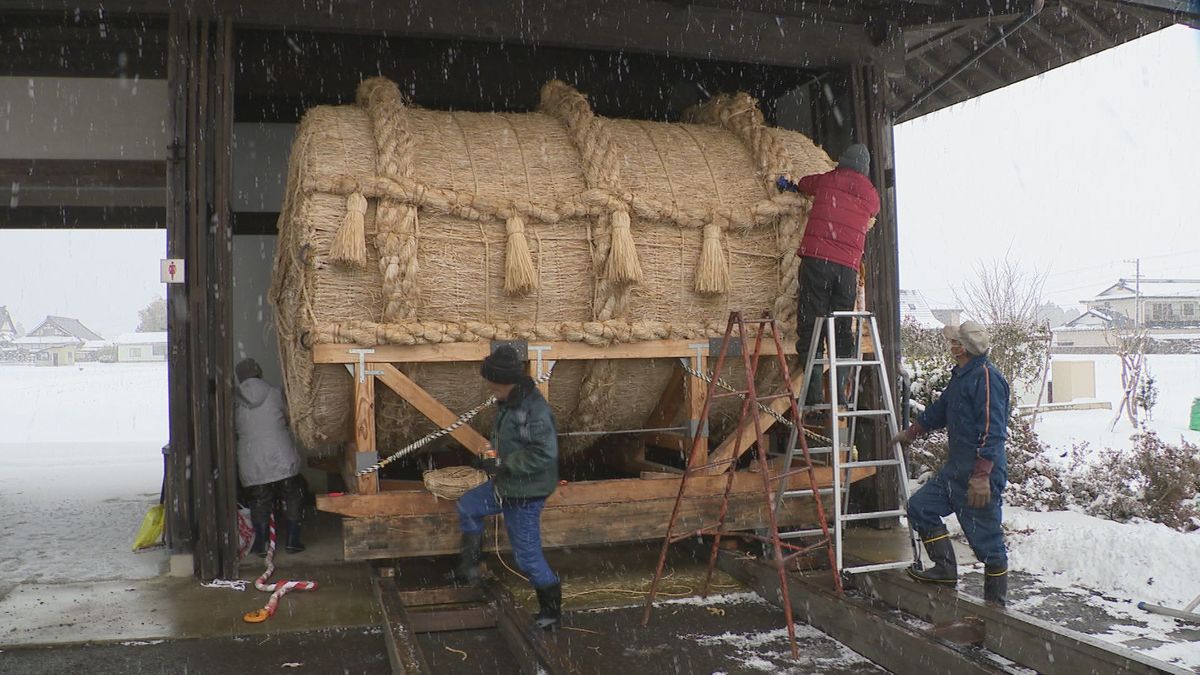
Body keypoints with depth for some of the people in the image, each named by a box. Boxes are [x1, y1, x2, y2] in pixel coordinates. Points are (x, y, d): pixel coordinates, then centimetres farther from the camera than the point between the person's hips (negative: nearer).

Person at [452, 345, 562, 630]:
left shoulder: (534, 411, -29)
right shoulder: (510, 403, 1)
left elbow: (544, 454, -33)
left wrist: (503, 464, -28)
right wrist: (492, 453, 1)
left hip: (525, 494, -10)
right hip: (506, 485, 10)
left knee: (528, 557, 2)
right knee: (467, 507, 24)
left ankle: (551, 611, 21)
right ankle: (470, 566, 37)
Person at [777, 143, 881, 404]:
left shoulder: (826, 180, 11)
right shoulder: (871, 195, 15)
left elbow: (804, 184, 30)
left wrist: (790, 185, 54)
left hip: (817, 258, -2)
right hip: (849, 267, 3)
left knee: (810, 326, -3)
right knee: (842, 331, 9)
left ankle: (813, 394, -9)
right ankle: (840, 392, 6)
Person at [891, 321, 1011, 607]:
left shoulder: (987, 377, -16)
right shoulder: (961, 376, 14)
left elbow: (992, 430, -23)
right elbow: (940, 409, 30)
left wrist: (981, 475, -27)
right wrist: (911, 432, 40)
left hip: (980, 474, -10)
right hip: (955, 468, 10)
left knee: (985, 538, -1)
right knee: (920, 506, 10)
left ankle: (996, 602, 13)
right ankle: (945, 568, 17)